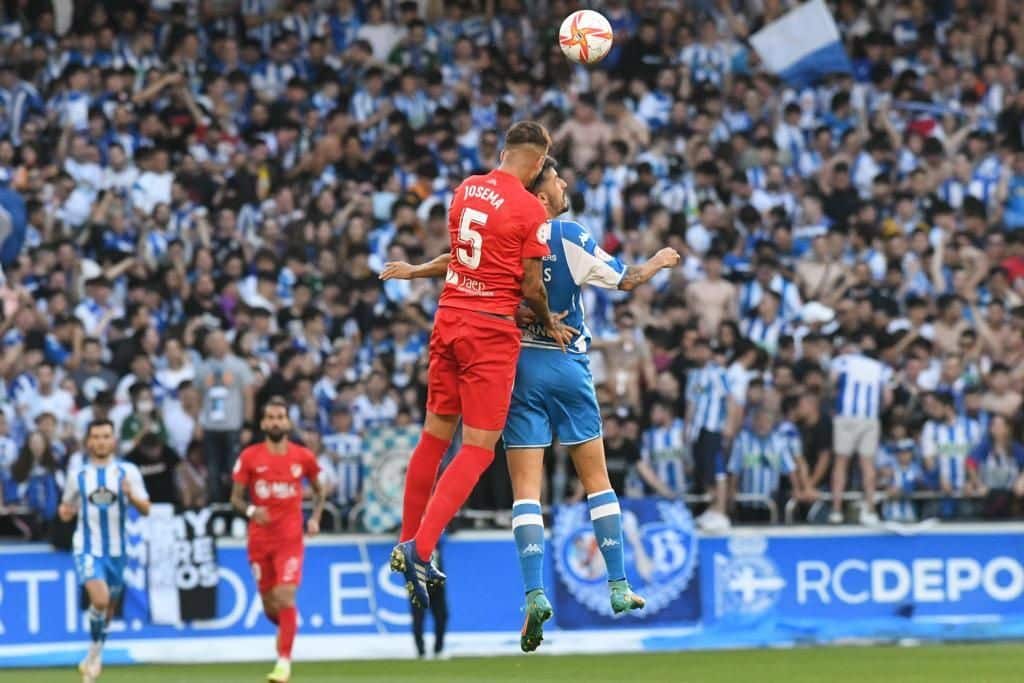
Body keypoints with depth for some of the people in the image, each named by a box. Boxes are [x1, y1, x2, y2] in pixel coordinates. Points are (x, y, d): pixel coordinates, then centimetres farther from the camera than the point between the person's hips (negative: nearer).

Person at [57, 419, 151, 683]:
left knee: (108, 608, 12)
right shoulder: (79, 476, 3)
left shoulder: (127, 472, 0)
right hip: (88, 548, -2)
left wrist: (131, 495, -25)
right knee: (100, 599, -24)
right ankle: (96, 650, -5)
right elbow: (67, 510, 16)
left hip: (115, 549, 2)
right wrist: (64, 511, -8)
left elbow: (145, 509, -4)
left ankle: (93, 660, 31)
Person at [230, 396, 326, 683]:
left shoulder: (303, 457, 1)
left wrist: (315, 518, 1)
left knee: (285, 598, -16)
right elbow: (236, 498, 3)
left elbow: (318, 490, 17)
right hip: (260, 539, 2)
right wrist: (250, 510, -18)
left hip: (290, 538, -2)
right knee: (269, 606, 8)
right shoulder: (249, 457, 0)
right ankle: (287, 629, 41)